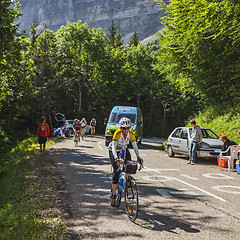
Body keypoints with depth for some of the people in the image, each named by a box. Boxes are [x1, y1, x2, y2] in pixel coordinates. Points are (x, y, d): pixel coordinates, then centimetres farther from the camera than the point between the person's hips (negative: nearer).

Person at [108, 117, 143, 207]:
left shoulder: (131, 134, -19)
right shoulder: (117, 133, -29)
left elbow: (135, 146, -21)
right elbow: (114, 146, -35)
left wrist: (138, 157, -36)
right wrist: (116, 158, -49)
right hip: (114, 151, -4)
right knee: (116, 172, -14)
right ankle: (113, 196, -7)